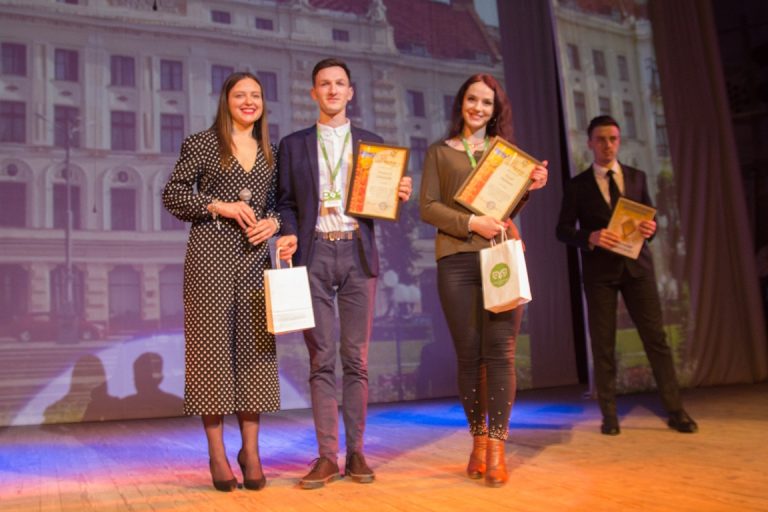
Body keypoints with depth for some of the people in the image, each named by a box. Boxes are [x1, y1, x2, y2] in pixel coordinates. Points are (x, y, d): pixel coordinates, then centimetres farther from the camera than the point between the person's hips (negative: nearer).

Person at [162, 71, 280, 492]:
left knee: (255, 346, 1)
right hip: (211, 255, -4)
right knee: (212, 344, -4)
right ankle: (216, 453, 5)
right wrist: (219, 206, -10)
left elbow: (279, 203, 18)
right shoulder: (201, 144, 4)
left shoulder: (269, 154, 16)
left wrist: (272, 222, -4)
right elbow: (172, 195, 1)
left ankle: (251, 449, 9)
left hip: (255, 257, 4)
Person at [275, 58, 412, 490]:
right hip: (314, 253, 0)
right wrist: (289, 234, -9)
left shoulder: (372, 143, 14)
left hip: (358, 252, 1)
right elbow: (286, 202, 10)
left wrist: (399, 195, -7)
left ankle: (356, 452, 9)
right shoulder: (294, 145, 13)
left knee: (357, 357, 2)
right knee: (321, 358, 0)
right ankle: (327, 456, 5)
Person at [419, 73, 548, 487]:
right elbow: (428, 207, 2)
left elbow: (507, 208, 18)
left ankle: (497, 450, -2)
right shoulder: (439, 152, 13)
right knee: (468, 355, 0)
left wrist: (528, 187, -1)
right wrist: (471, 223, -11)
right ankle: (478, 441, 13)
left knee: (500, 352, -6)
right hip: (457, 260, -1)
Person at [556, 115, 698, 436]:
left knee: (656, 337, -1)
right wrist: (590, 237, -20)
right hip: (599, 270, -2)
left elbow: (650, 217, 14)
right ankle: (609, 415, 9)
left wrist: (650, 229, -10)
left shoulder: (637, 177, 13)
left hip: (636, 265, 2)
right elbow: (563, 230, -1)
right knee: (602, 344, 1)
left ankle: (675, 411, 5)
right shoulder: (577, 185, 4)